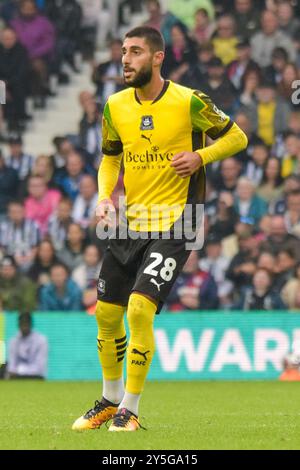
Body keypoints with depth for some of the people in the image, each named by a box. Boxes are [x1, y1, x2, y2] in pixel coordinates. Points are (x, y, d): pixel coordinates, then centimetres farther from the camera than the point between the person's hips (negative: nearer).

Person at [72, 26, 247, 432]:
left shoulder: (189, 102, -11)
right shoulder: (115, 107, 3)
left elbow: (237, 138, 1)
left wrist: (200, 157, -16)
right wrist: (104, 197, 1)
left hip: (174, 225, -5)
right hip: (129, 223, 6)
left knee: (140, 308, -19)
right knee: (106, 313, 8)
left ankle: (130, 410, -6)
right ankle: (110, 399, 30)